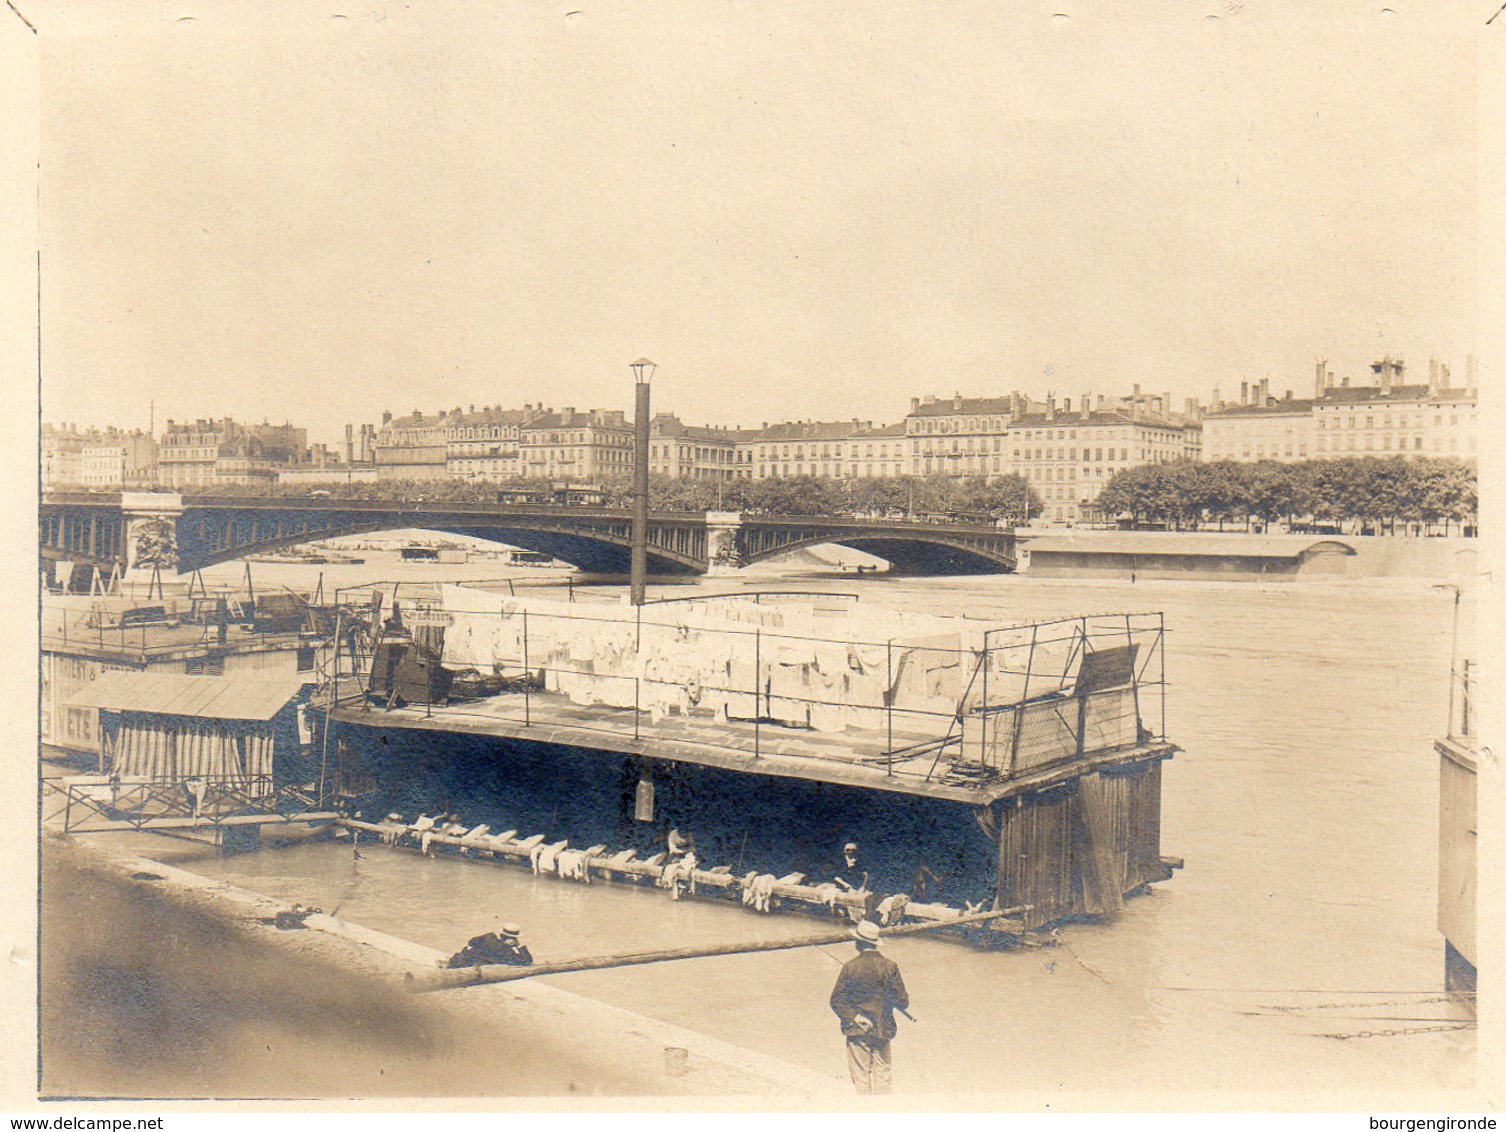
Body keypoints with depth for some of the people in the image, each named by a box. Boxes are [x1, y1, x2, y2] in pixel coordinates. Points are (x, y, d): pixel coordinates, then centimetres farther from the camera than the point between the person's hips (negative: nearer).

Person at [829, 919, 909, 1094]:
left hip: (857, 1030, -1)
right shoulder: (890, 966, -7)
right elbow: (902, 1002, -3)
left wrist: (854, 1017, -8)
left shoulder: (850, 967, -10)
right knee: (882, 1074, 13)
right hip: (883, 1029, 1)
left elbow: (837, 1001, -12)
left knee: (860, 1075, 8)